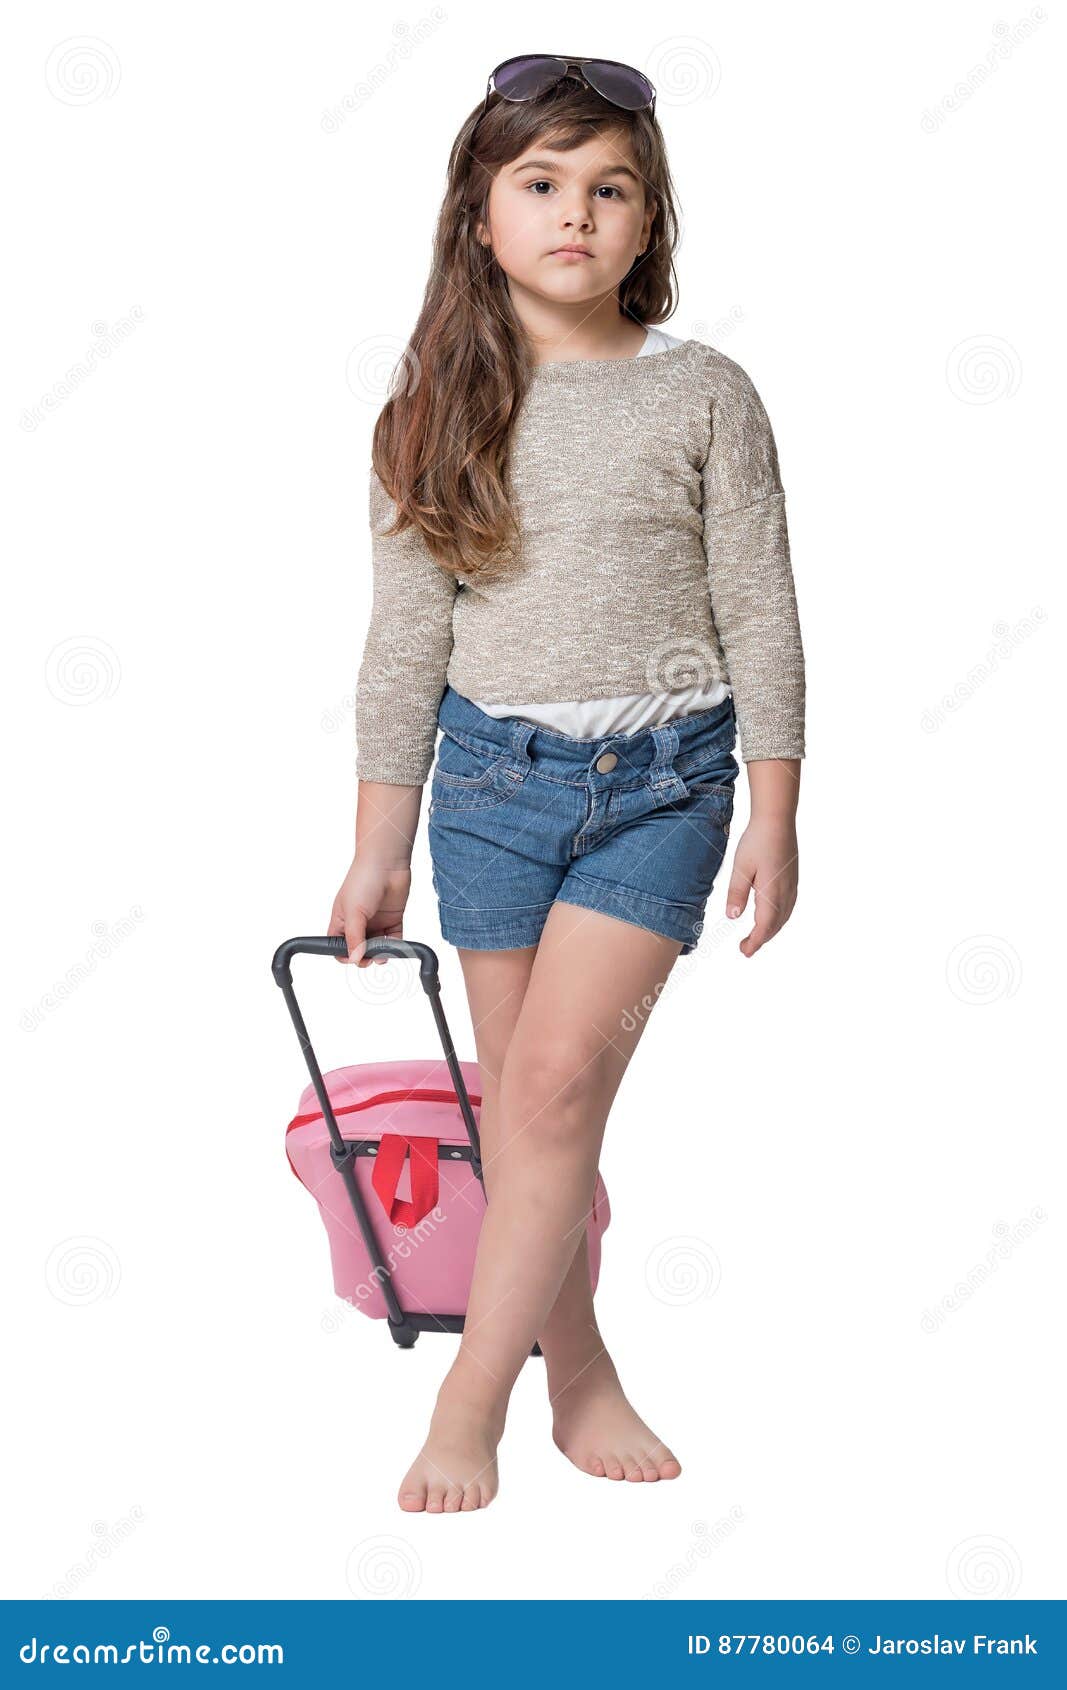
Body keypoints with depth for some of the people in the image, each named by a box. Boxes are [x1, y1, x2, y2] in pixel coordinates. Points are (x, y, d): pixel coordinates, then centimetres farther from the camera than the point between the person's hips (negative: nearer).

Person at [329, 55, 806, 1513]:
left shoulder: (705, 395, -2)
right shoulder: (442, 408, 3)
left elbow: (760, 615, 0)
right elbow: (406, 638, 5)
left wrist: (775, 819, -3)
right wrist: (377, 850, 5)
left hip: (663, 779, -2)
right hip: (494, 772, 2)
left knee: (557, 1078, -12)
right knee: (524, 1104, 7)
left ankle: (470, 1407, -2)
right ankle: (578, 1374, 22)